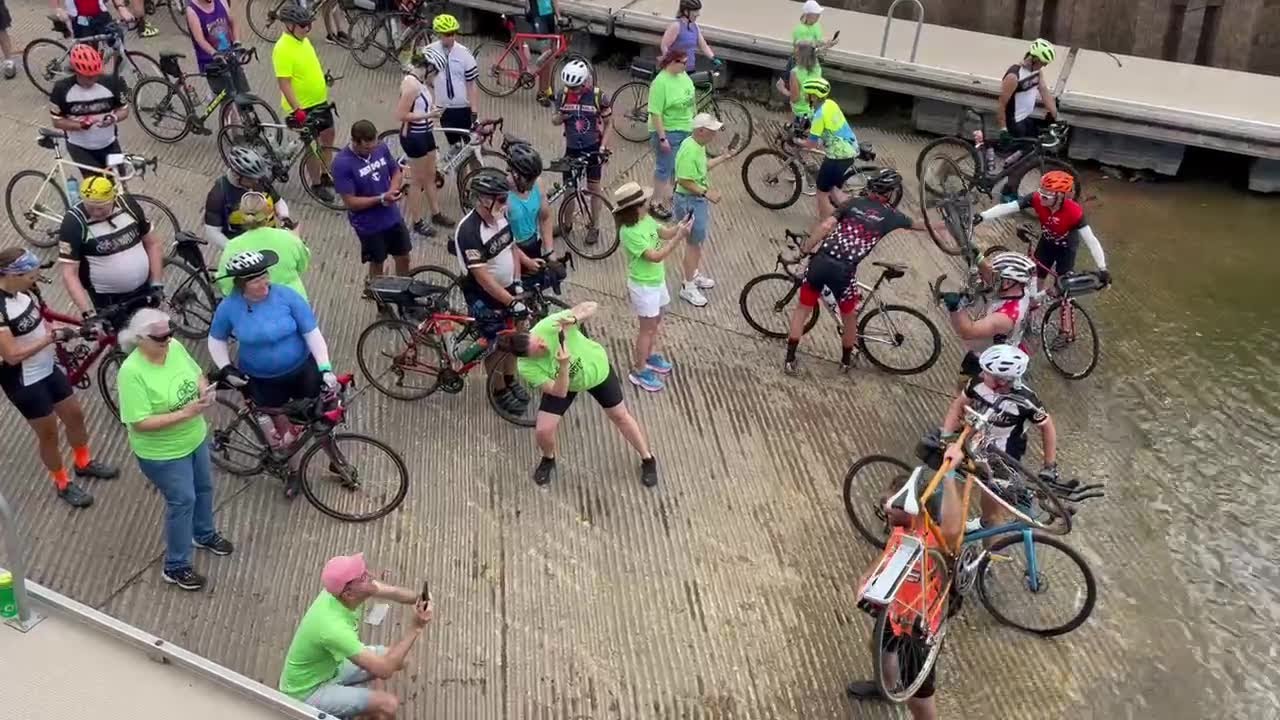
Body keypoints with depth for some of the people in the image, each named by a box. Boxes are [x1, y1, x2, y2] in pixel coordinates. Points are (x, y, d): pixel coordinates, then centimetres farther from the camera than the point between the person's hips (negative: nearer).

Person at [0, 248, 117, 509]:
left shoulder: (23, 292, -5)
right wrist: (51, 337, -25)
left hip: (48, 369, 8)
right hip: (23, 382, -8)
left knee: (75, 415, 21)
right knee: (48, 433, 9)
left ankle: (84, 463, 46)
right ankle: (63, 485, 31)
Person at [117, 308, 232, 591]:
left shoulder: (175, 347, -11)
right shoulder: (132, 372, -30)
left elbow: (197, 374, 6)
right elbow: (141, 423, -30)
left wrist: (205, 390, -17)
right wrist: (185, 413, -35)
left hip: (195, 438, 7)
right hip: (162, 453, -7)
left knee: (204, 487, 25)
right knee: (182, 501, 5)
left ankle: (204, 534, 53)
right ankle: (176, 567, 25)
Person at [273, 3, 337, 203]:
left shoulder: (302, 39, 2)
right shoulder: (283, 49, -25)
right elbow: (284, 83, -26)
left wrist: (323, 83, 23)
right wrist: (297, 110, -29)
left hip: (319, 100, 8)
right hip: (303, 106, -8)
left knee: (328, 135, 19)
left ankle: (326, 175, 36)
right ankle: (317, 184, 20)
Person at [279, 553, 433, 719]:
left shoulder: (339, 588, -18)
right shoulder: (334, 627, -39)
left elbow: (393, 592, -6)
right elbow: (384, 670, -35)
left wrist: (420, 599, -27)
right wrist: (415, 628, -33)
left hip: (332, 666, 8)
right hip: (307, 691, -8)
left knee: (401, 659, 6)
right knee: (389, 705, -20)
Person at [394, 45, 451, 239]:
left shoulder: (419, 80, 5)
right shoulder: (411, 84, -24)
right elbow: (401, 115, -25)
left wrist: (431, 109, 7)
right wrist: (428, 115, -23)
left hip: (425, 133, 9)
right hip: (413, 137, -9)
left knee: (430, 176, 20)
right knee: (417, 180, 4)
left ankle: (436, 213, 35)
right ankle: (417, 222, 18)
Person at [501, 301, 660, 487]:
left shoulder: (550, 325, -38)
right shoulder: (527, 368, -33)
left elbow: (591, 306, -32)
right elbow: (560, 392, -32)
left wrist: (574, 318, -51)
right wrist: (564, 366, -48)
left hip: (596, 369, 0)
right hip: (563, 385, 1)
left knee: (620, 416, 12)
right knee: (543, 430, -7)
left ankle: (648, 459, 35)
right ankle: (548, 460, 31)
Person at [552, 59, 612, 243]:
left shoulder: (598, 96, -14)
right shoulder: (563, 95, -6)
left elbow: (608, 123, -4)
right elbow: (555, 120, 5)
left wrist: (603, 146, -13)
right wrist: (559, 117, -19)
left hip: (593, 148, -3)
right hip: (572, 148, 3)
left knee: (593, 188, 7)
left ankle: (594, 227, 19)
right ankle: (567, 223, 28)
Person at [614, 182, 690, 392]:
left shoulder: (646, 219, -6)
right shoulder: (630, 232, -31)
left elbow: (663, 233, 8)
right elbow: (655, 256, -33)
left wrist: (679, 227, -13)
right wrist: (679, 237, -35)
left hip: (657, 280, 8)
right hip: (643, 286, -8)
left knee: (656, 321, 25)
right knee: (647, 327, 5)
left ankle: (651, 355, 46)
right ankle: (639, 371, 21)